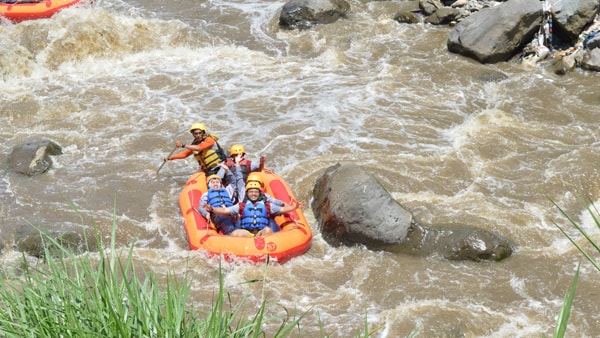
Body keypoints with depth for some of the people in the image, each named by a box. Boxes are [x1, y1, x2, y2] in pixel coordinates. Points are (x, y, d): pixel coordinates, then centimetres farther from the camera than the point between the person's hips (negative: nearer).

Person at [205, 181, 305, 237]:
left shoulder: (267, 205, 21)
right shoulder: (241, 206, 20)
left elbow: (282, 209, 15)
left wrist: (294, 207, -2)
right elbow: (225, 211, 12)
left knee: (268, 230, -34)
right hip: (245, 234, 0)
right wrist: (212, 209, -3)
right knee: (235, 234, -31)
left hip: (262, 234, 0)